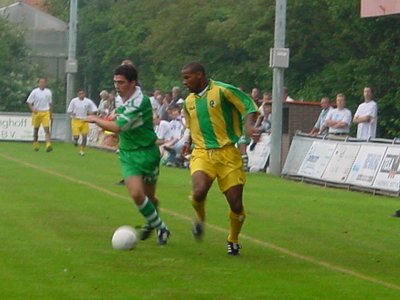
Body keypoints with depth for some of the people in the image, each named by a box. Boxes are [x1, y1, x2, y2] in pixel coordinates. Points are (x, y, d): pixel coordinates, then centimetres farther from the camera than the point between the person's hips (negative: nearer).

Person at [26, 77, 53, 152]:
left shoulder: (48, 92, 7)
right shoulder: (35, 92, -1)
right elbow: (29, 102, 0)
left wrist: (50, 114, 17)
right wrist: (32, 109, -17)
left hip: (45, 113, 1)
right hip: (37, 112, -1)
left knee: (47, 129, -13)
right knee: (36, 129, 9)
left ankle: (48, 145, -24)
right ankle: (35, 145, 24)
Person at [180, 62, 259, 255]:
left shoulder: (222, 91, -7)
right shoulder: (189, 101, 12)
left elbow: (248, 105, -5)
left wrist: (249, 125, -21)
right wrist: (189, 141, 16)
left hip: (227, 153, -3)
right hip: (202, 153, 3)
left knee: (236, 205, -2)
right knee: (199, 191, -26)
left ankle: (233, 241, 24)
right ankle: (200, 218, 7)